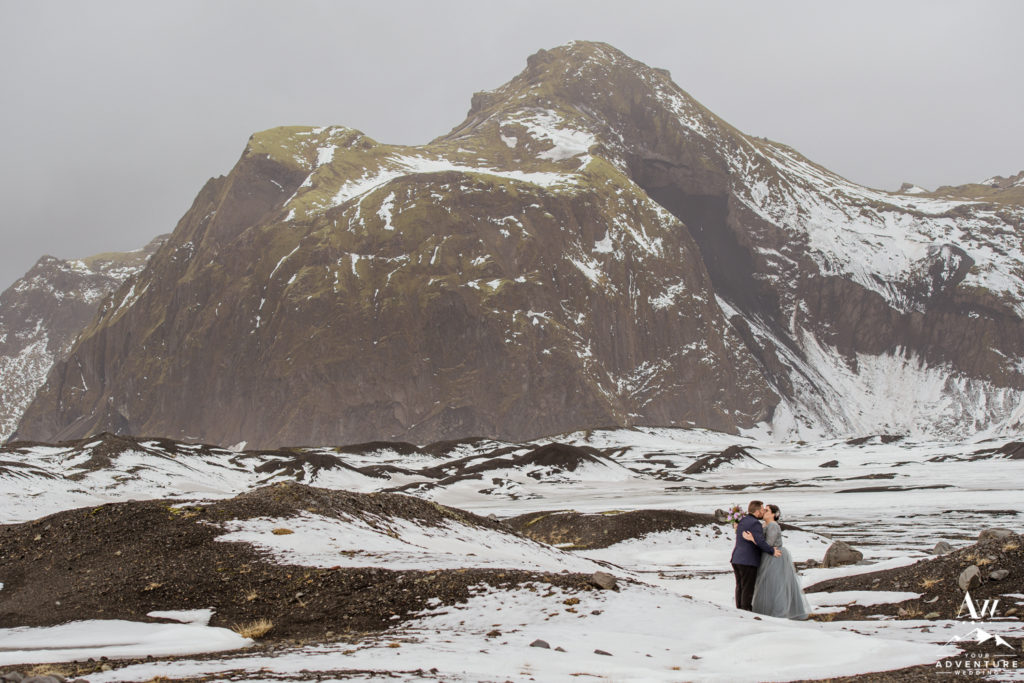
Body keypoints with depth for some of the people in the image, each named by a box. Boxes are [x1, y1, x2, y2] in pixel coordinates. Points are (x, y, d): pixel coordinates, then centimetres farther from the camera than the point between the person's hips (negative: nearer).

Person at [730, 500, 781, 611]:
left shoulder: (742, 521, 13)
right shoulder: (755, 523, -14)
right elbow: (760, 542, -23)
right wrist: (772, 551, -11)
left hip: (736, 559, 8)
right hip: (748, 561, -8)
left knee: (740, 587, 12)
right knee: (748, 589, -3)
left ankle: (739, 609, 15)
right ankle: (746, 610, -2)